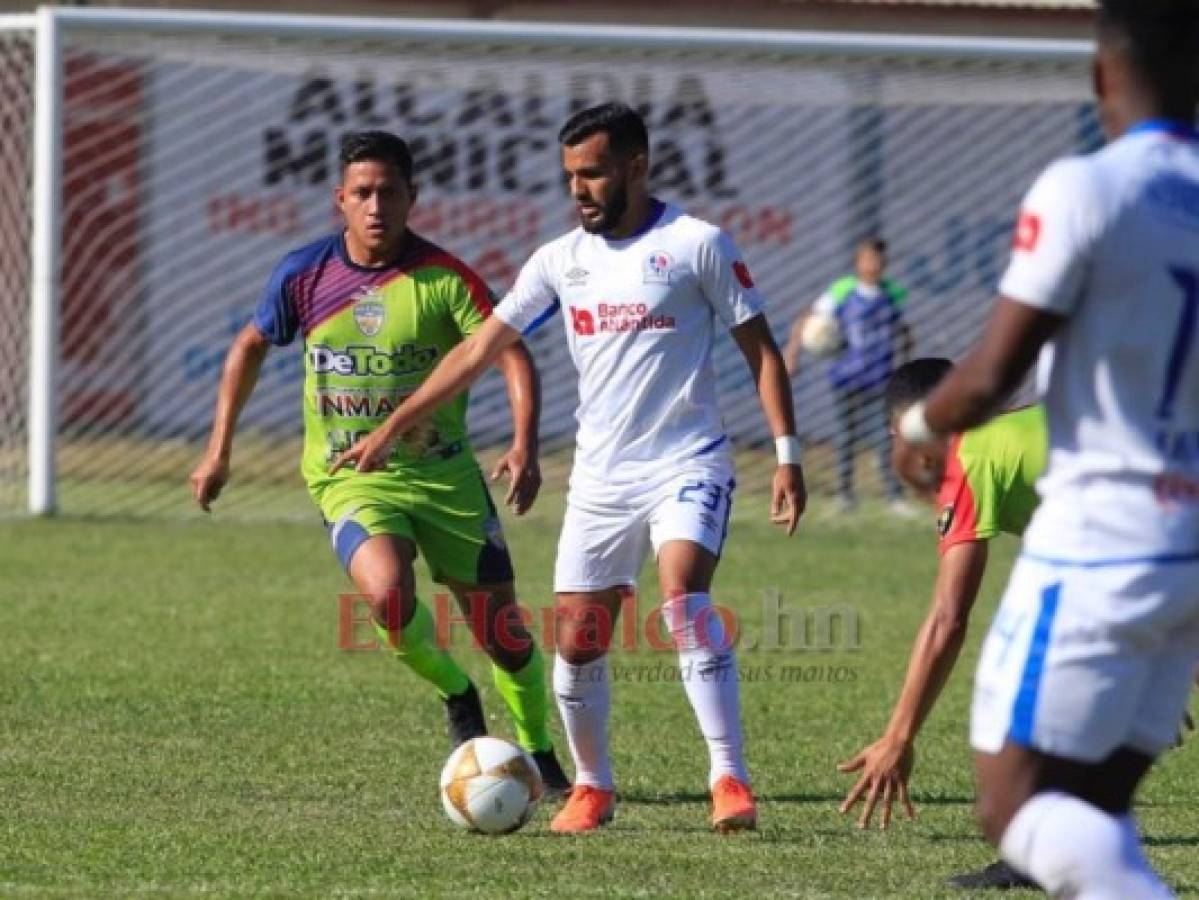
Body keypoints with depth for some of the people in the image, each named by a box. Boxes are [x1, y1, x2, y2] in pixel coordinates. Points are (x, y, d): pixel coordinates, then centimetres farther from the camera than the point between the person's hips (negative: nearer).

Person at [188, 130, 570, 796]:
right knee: (389, 593, -28)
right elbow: (252, 346, 15)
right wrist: (219, 448, 13)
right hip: (351, 479, 0)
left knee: (501, 626, 1)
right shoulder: (305, 274, -2)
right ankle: (456, 696, 2)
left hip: (443, 471, 0)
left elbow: (512, 356, -14)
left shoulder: (442, 277, -10)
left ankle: (540, 756, 26)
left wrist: (524, 446, -30)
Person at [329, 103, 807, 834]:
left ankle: (731, 781, -27)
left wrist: (787, 455, -9)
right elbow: (479, 351, 12)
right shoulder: (562, 260, 8)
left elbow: (760, 348, -2)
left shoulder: (696, 244, -5)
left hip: (688, 465, -5)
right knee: (577, 639, 2)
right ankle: (593, 788, 23)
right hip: (600, 478, 5)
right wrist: (390, 431, 10)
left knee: (683, 597, -27)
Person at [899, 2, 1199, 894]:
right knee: (1093, 810, 14)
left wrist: (918, 425, 8)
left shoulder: (1085, 191, -13)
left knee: (1016, 807, -2)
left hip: (1099, 545, -7)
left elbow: (988, 380, -13)